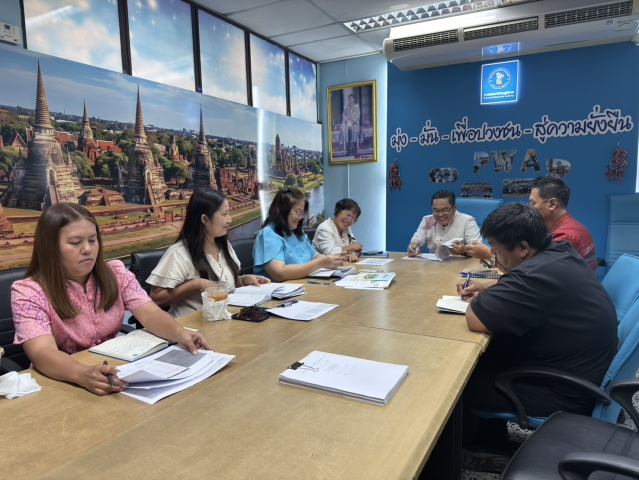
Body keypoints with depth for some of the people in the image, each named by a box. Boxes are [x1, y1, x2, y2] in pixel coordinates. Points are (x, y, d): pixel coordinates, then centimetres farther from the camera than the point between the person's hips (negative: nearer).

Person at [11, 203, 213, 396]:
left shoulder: (116, 274, -1)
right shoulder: (28, 292, -12)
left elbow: (150, 314, -11)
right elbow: (42, 353, -25)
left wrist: (180, 333, -32)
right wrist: (83, 374, -45)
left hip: (116, 372, 2)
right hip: (63, 383, -2)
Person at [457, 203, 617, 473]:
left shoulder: (538, 274, -31)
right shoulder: (559, 254, 0)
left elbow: (475, 320, -30)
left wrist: (480, 299, -9)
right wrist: (489, 291, 3)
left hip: (567, 394, -9)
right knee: (486, 355, 14)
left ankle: (470, 443, 29)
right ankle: (492, 441, 27)